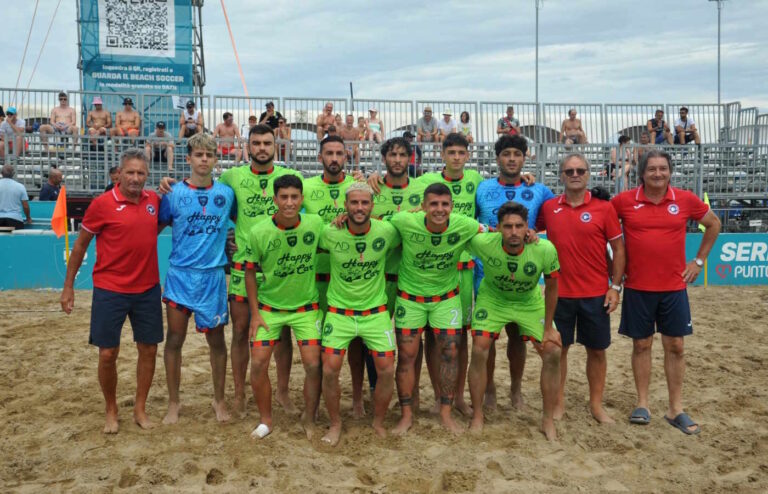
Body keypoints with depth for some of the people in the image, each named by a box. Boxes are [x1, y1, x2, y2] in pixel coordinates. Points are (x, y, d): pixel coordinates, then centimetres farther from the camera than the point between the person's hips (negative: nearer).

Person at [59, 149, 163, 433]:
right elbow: (80, 244, -1)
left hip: (147, 289, 4)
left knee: (148, 349, 8)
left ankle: (140, 409, 25)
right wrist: (68, 287, 1)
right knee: (108, 354, 2)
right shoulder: (102, 204, -10)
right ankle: (111, 411, 25)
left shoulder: (154, 201, 0)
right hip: (109, 290, -3)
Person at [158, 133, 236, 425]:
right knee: (174, 340, 6)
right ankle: (174, 402, 23)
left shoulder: (226, 193, 1)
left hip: (213, 277, 1)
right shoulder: (174, 193, -2)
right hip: (179, 276, 0)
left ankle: (219, 400, 27)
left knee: (216, 341, 9)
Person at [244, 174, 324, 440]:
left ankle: (309, 418, 21)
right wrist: (255, 313, -5)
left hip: (306, 306, 0)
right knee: (258, 364, -2)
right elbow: (250, 271, -4)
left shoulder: (315, 224, -15)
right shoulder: (258, 231, -17)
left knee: (313, 365, -3)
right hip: (269, 307, 0)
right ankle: (266, 420, 21)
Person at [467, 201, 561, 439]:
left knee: (552, 352, -7)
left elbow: (551, 287, -14)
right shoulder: (483, 243, -33)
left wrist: (548, 328, -9)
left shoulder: (545, 249, -31)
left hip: (531, 302, 1)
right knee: (479, 351, -11)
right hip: (492, 298, 0)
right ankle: (477, 416, 9)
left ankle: (548, 420, 12)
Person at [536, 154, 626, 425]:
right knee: (558, 348, 8)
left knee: (597, 349, 9)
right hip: (559, 293, 1)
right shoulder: (548, 208, 2)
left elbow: (618, 250, 1)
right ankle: (559, 403, 23)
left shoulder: (604, 208, -2)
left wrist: (615, 286, -4)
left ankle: (596, 404, 25)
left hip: (596, 294, -1)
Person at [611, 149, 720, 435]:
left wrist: (699, 260, 8)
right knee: (641, 344, 8)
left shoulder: (685, 200, -1)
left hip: (674, 287, 1)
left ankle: (676, 409, 17)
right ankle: (642, 404, 21)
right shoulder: (624, 201, -5)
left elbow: (713, 224, 14)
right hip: (637, 288, -1)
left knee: (675, 346, 5)